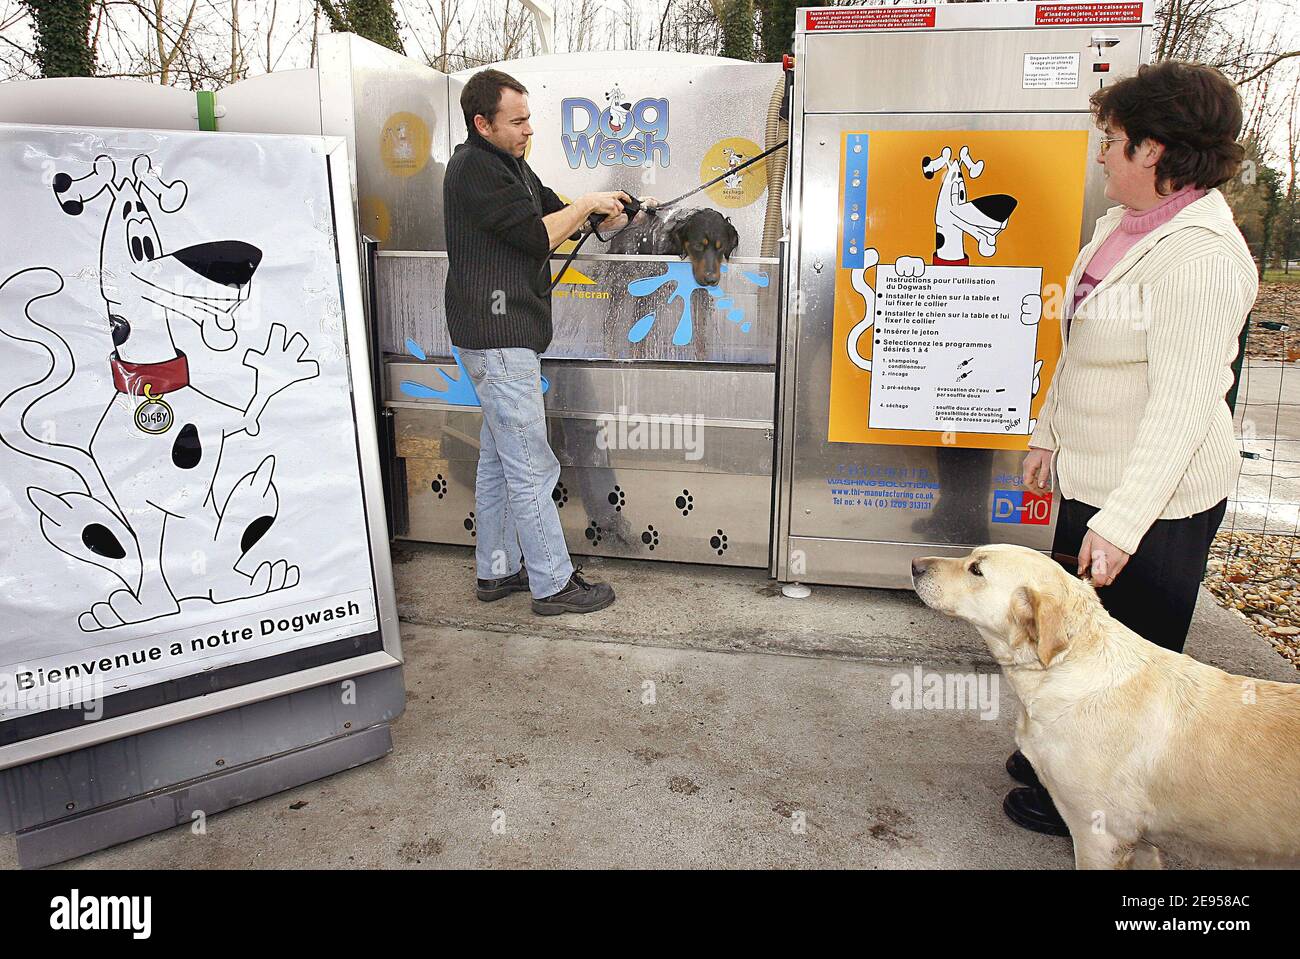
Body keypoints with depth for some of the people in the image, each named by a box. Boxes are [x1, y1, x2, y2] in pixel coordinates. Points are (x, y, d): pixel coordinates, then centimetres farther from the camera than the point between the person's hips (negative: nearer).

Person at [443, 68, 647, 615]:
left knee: (498, 461, 15)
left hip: (506, 334, 11)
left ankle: (497, 571, 26)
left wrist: (601, 216, -1)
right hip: (498, 338, -11)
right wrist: (587, 204, -4)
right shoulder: (474, 168, -13)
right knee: (531, 468, -6)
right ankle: (553, 585, 3)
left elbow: (550, 210, 17)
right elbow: (537, 235, -18)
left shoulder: (507, 163, 19)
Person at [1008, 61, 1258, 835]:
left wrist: (1122, 520, -27)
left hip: (1156, 500, -9)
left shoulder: (1200, 254, -22)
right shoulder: (1123, 226, 7)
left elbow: (1182, 406, -26)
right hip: (1094, 478, 9)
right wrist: (1049, 437, 19)